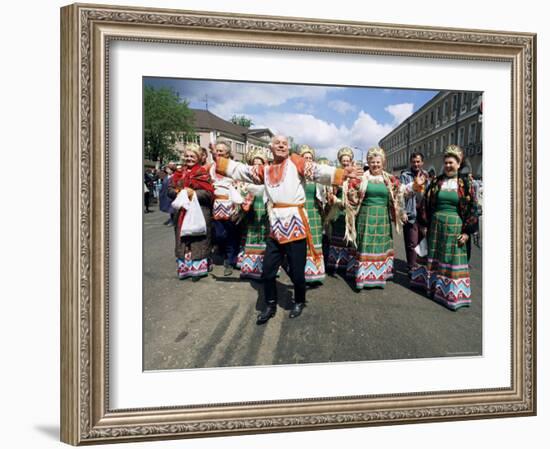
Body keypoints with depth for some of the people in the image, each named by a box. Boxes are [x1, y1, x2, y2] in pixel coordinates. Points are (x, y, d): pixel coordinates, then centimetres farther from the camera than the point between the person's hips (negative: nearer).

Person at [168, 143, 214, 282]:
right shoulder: (179, 173, 13)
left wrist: (194, 193, -20)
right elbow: (170, 189, 8)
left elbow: (209, 193, -11)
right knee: (183, 239, 8)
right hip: (182, 212, 5)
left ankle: (197, 268, 9)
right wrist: (179, 192, -11)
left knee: (197, 240, 0)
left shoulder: (203, 173, -2)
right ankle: (185, 266, 18)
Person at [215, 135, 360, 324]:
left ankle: (299, 302, 30)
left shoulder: (296, 162, 3)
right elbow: (240, 170, 17)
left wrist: (341, 173, -20)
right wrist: (217, 160, 13)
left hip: (295, 225, -4)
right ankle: (271, 305, 29)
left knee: (296, 271, 3)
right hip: (275, 227, 4)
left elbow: (318, 171, -7)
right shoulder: (265, 170, 15)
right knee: (267, 270, 8)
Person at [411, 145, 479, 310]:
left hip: (455, 227, -3)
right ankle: (432, 283, 29)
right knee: (434, 256, 13)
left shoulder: (466, 182, -2)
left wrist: (467, 232, -10)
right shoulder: (437, 182, 6)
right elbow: (426, 204, 10)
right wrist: (425, 225, 5)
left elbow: (472, 208, -4)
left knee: (453, 259, 1)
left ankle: (452, 292, 11)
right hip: (436, 226, 3)